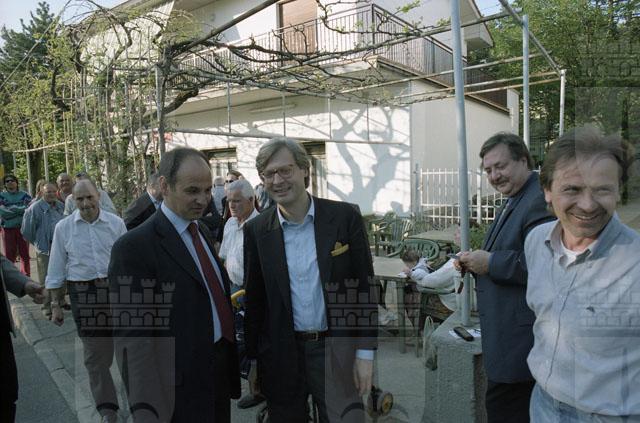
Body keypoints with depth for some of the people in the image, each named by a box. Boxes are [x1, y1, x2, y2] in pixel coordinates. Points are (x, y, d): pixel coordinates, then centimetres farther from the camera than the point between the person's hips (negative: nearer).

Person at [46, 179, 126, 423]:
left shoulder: (115, 224, -2)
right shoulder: (63, 227, 0)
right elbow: (56, 270, 5)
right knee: (95, 353, 3)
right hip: (83, 294, 0)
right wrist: (55, 305, 6)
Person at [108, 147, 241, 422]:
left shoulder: (202, 231, 7)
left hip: (221, 374, 7)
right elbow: (132, 337, -20)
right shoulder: (133, 247, -18)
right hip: (181, 387, -7)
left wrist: (231, 364, 12)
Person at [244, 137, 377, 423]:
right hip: (281, 355, 2)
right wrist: (254, 358, 7)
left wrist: (365, 353, -7)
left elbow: (364, 287, -5)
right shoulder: (256, 230, -2)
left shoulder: (345, 217, -7)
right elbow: (254, 299, 5)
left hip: (336, 351, -1)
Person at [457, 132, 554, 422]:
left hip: (521, 335, -10)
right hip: (506, 332, 10)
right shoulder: (512, 204, 16)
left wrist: (491, 263, -20)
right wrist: (476, 263, 6)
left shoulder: (543, 200, -17)